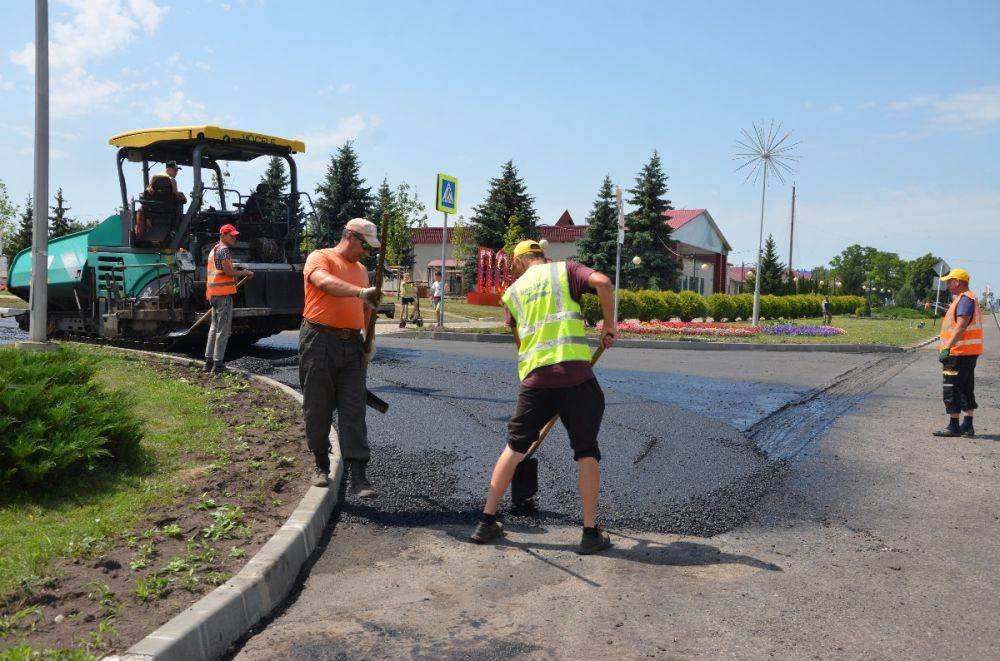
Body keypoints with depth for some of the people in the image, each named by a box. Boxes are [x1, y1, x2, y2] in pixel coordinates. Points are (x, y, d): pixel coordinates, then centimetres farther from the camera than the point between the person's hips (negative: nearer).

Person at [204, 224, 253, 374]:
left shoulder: (213, 250, 20)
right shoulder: (224, 250, -10)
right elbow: (228, 271, -16)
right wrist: (245, 273, -5)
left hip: (214, 293, 10)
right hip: (224, 293, -10)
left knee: (214, 327, 14)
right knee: (223, 329, -7)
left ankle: (209, 361, 17)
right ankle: (218, 364, -8)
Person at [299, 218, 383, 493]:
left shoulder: (361, 269, 19)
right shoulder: (320, 257, -2)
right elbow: (325, 282, -25)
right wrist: (360, 292, -38)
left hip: (353, 345, 5)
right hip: (320, 341, -5)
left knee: (354, 411, -1)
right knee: (318, 408, 4)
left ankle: (358, 476, -2)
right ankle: (321, 466, 21)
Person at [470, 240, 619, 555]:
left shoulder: (512, 292, 20)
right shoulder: (565, 269, 11)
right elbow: (603, 282, -8)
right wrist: (609, 324, 3)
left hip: (534, 376, 3)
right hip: (575, 370, -2)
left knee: (514, 446, 15)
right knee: (586, 451, 9)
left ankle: (486, 522, 19)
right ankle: (591, 532, 10)